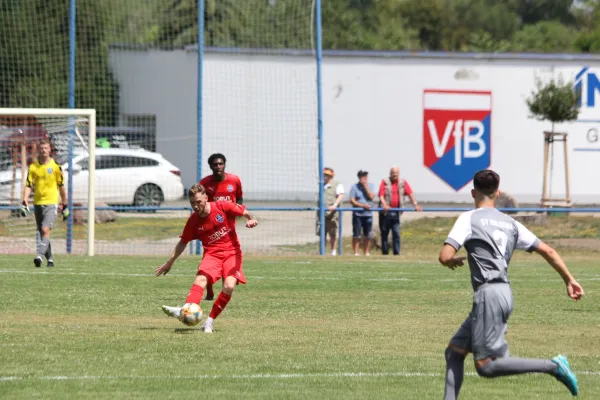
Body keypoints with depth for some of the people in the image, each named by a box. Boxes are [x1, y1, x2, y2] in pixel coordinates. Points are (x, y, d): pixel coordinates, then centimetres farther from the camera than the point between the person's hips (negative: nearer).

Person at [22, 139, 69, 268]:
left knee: (46, 230, -21)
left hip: (51, 203, -4)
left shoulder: (55, 166, -1)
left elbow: (61, 186, 6)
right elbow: (28, 185, 3)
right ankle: (49, 259, 20)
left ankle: (39, 255, -30)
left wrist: (64, 205, 10)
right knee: (42, 233, 9)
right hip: (38, 203, 4)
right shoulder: (33, 167, 5)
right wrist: (25, 202, -10)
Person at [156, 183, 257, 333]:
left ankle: (210, 321, -13)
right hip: (212, 253, 1)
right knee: (201, 278, -28)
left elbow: (245, 213, 1)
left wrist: (251, 219, -22)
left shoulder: (223, 207, -9)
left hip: (232, 252, -1)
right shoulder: (193, 220, 0)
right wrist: (169, 262, 13)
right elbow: (183, 242, 13)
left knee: (229, 286, -24)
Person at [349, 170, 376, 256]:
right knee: (356, 235, -4)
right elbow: (352, 200, -5)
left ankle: (366, 252, 14)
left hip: (368, 214, 3)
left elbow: (371, 197, -5)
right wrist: (362, 205, -15)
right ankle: (355, 252, 0)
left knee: (367, 236, 6)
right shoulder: (354, 187, 1)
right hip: (357, 214, -3)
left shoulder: (370, 186, 9)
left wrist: (366, 186, -8)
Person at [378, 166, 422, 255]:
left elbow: (410, 194, 3)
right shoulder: (385, 182, 1)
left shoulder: (403, 183, 9)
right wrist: (384, 205, -26)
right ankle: (385, 252, 8)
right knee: (384, 233, 3)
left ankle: (397, 252, -2)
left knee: (396, 234, -3)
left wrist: (415, 205, -10)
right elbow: (381, 195, -8)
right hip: (385, 212, -2)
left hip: (396, 213, 2)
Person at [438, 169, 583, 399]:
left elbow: (445, 257, -11)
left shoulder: (469, 219, -2)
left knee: (485, 366, -9)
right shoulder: (510, 223, 16)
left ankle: (553, 366, -15)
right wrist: (569, 280, 19)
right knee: (454, 351, 15)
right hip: (505, 293, 8)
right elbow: (548, 251, 13)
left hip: (488, 294, -8)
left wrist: (454, 261, 12)